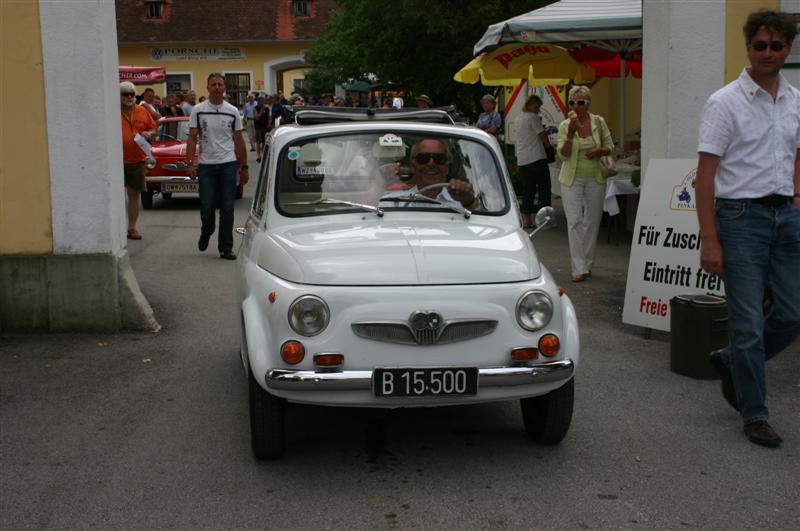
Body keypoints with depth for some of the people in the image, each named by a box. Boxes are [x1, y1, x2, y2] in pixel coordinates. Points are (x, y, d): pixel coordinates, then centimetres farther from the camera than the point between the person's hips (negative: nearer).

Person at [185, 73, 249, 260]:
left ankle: (225, 248, 9)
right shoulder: (198, 110, 2)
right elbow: (192, 139, 1)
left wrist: (244, 167, 7)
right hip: (206, 165, -1)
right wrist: (190, 163, -8)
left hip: (228, 164, 1)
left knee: (227, 208, 1)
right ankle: (206, 233, 31)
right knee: (207, 207, 0)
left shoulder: (232, 111, 5)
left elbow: (239, 141, 9)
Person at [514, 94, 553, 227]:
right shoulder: (533, 117, -8)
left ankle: (526, 219, 5)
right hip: (536, 158, -8)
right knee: (544, 188, -1)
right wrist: (549, 146, 13)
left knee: (527, 189, 9)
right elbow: (543, 136, -7)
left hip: (522, 160, 8)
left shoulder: (517, 120, 18)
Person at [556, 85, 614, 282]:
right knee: (574, 222, -9)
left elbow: (610, 147, 7)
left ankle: (587, 264, 20)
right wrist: (571, 133, -24)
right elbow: (563, 153, -12)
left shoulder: (599, 122, 0)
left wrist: (598, 151, -14)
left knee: (592, 222, 7)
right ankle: (578, 268, -8)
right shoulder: (565, 125, -4)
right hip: (572, 179, -2)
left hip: (595, 178, 2)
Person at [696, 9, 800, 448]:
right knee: (748, 323, -2)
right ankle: (754, 416, 11)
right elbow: (705, 174, -11)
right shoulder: (725, 103, -8)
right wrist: (709, 240, -16)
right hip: (741, 216, -6)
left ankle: (730, 362, 32)